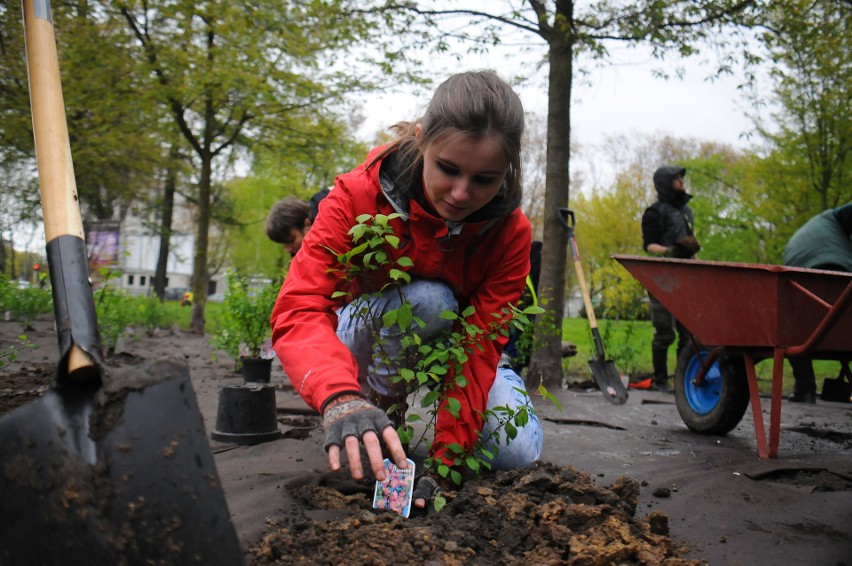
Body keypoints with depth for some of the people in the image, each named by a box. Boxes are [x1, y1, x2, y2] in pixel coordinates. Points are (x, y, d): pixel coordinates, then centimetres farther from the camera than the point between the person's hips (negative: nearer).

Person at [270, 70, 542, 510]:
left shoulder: (511, 232, -23)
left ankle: (506, 380, 15)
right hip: (370, 347, -2)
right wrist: (341, 399, -62)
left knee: (516, 454, -18)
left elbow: (478, 348, -26)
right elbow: (299, 310, -41)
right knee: (428, 299, -35)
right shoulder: (359, 195, -30)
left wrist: (445, 460, -38)